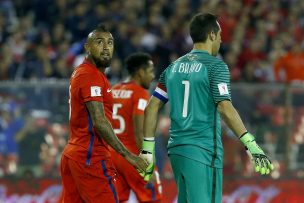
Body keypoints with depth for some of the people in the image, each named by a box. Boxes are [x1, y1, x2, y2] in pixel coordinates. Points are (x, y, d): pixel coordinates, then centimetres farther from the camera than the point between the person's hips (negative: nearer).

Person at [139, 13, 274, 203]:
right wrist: (251, 145, -20)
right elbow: (225, 109, -18)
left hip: (176, 150, 7)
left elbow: (151, 108, 13)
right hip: (203, 151, -7)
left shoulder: (174, 67, 13)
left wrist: (148, 149, 17)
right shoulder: (215, 66, -7)